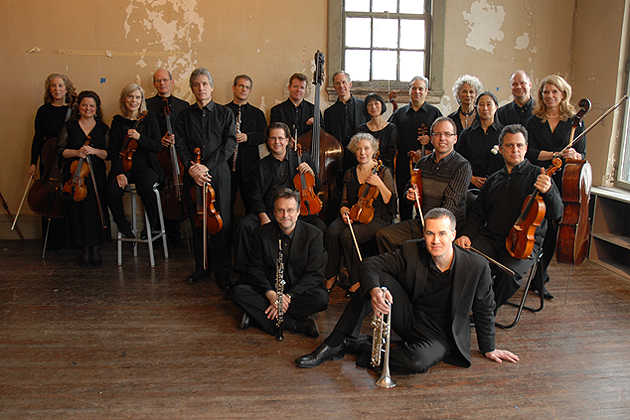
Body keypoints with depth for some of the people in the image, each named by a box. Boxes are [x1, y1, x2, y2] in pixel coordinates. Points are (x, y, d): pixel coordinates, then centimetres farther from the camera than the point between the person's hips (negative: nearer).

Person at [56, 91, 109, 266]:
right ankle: (85, 248, 2)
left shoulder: (103, 128, 11)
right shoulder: (69, 127, 11)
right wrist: (76, 152, -11)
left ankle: (95, 246, 0)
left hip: (96, 175, 0)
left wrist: (94, 151, -12)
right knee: (78, 208, -8)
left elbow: (108, 154, 6)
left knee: (96, 208, -12)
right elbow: (60, 150, 6)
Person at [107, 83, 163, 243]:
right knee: (112, 191, -29)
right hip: (124, 167, 1)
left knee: (145, 186, -35)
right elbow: (114, 150, 4)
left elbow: (158, 147, 2)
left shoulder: (150, 119, 9)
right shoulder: (117, 121, 10)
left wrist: (139, 137, -16)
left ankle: (152, 223, -8)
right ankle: (124, 227, -3)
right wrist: (118, 173, -12)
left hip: (146, 167, -1)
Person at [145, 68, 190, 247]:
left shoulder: (183, 106, 13)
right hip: (155, 157, 0)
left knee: (176, 197, -5)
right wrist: (159, 141, -10)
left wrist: (177, 138, -10)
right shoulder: (146, 105, 10)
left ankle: (174, 235, 9)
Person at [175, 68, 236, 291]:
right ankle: (202, 267, 21)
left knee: (222, 222, -6)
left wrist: (207, 166, -12)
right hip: (193, 175, 2)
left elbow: (229, 145, -3)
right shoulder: (185, 115, 13)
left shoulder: (225, 113, 6)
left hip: (218, 174, -2)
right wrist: (191, 167, -12)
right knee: (197, 222, 7)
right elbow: (180, 145, 6)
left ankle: (223, 272, 6)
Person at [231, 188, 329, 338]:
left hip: (299, 291, -1)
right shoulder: (261, 234, -1)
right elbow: (256, 269, -2)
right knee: (238, 292, -24)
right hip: (269, 290, 1)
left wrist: (288, 296, -23)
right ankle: (295, 324, -28)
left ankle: (256, 316, -24)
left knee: (321, 298, -32)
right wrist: (270, 293, -23)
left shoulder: (314, 234, -6)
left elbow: (314, 274, -10)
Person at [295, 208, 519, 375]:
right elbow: (370, 264, -15)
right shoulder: (412, 251, -12)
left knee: (417, 361, -38)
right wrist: (374, 290, -37)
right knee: (377, 279, -23)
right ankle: (333, 345, -16)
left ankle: (356, 346, -14)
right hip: (408, 317, 3)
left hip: (439, 335, -2)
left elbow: (484, 309, -1)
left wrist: (489, 348, 10)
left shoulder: (477, 266, -16)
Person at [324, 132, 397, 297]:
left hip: (376, 218, -4)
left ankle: (356, 280, -16)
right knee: (332, 232, -28)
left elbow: (389, 201, -4)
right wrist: (344, 210, -1)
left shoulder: (384, 172, 3)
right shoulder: (349, 174, 16)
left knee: (347, 236, -32)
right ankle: (332, 276, -14)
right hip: (353, 215, 4)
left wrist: (379, 184, -16)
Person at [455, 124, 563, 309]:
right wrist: (467, 234, 2)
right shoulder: (493, 180, 20)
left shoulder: (537, 175, 5)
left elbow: (556, 214, -4)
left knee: (508, 272, -33)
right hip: (490, 237, 3)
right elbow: (478, 213, 22)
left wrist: (548, 190, -25)